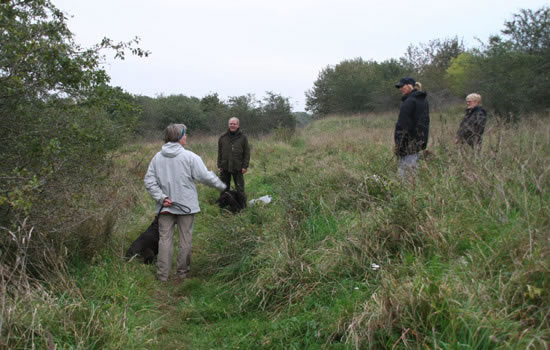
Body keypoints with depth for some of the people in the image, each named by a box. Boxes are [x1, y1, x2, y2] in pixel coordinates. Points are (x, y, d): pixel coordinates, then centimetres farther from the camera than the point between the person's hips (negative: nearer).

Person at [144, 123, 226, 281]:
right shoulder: (189, 157, -12)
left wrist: (161, 197, -5)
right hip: (186, 205, -3)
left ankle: (162, 274, 11)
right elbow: (206, 176, -11)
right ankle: (182, 272, 20)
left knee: (165, 239, 8)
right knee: (185, 240, 10)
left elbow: (149, 181, -2)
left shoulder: (157, 157, 2)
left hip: (165, 206, 3)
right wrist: (222, 186, 3)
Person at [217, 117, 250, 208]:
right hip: (225, 167, 2)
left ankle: (242, 207, 11)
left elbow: (247, 153, 1)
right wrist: (219, 165, 4)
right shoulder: (223, 138, 5)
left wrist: (245, 166, -6)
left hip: (238, 168, -2)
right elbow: (219, 153, 9)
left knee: (240, 188, 0)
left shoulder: (243, 137, 0)